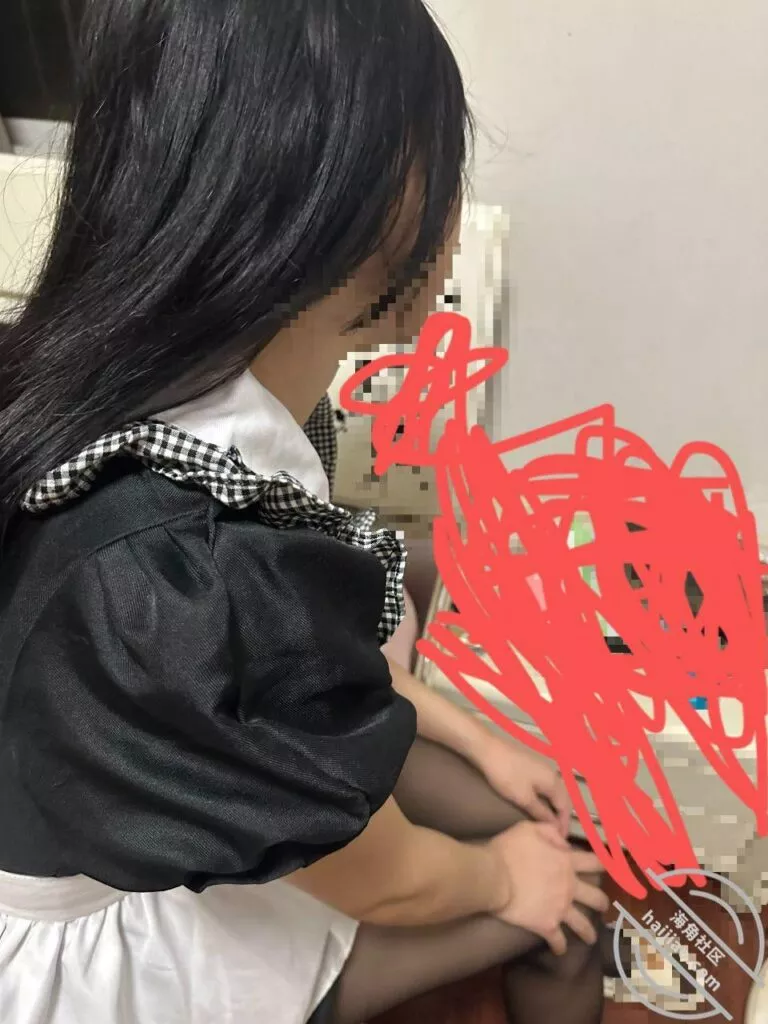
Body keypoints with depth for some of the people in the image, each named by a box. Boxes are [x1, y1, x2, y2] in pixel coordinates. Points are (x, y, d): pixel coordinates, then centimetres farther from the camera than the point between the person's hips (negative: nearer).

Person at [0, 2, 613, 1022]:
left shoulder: (107, 385, -15)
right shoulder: (220, 580, -43)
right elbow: (384, 883, -21)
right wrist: (502, 876, 1)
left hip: (130, 800, 6)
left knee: (539, 823, 11)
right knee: (561, 894, 8)